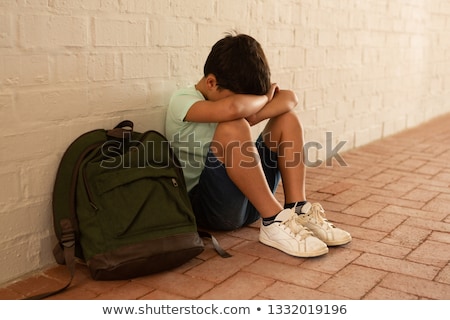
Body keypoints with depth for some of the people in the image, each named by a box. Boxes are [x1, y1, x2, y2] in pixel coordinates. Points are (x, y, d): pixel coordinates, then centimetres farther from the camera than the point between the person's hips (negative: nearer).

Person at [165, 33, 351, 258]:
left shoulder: (230, 93, 9)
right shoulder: (182, 100, -13)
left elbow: (289, 98, -3)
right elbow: (232, 108, -35)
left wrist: (254, 115, -20)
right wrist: (264, 98, -14)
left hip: (248, 199, 8)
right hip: (204, 205, -7)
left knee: (287, 117, 0)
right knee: (232, 129, -32)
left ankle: (298, 210, -13)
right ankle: (274, 222, -23)